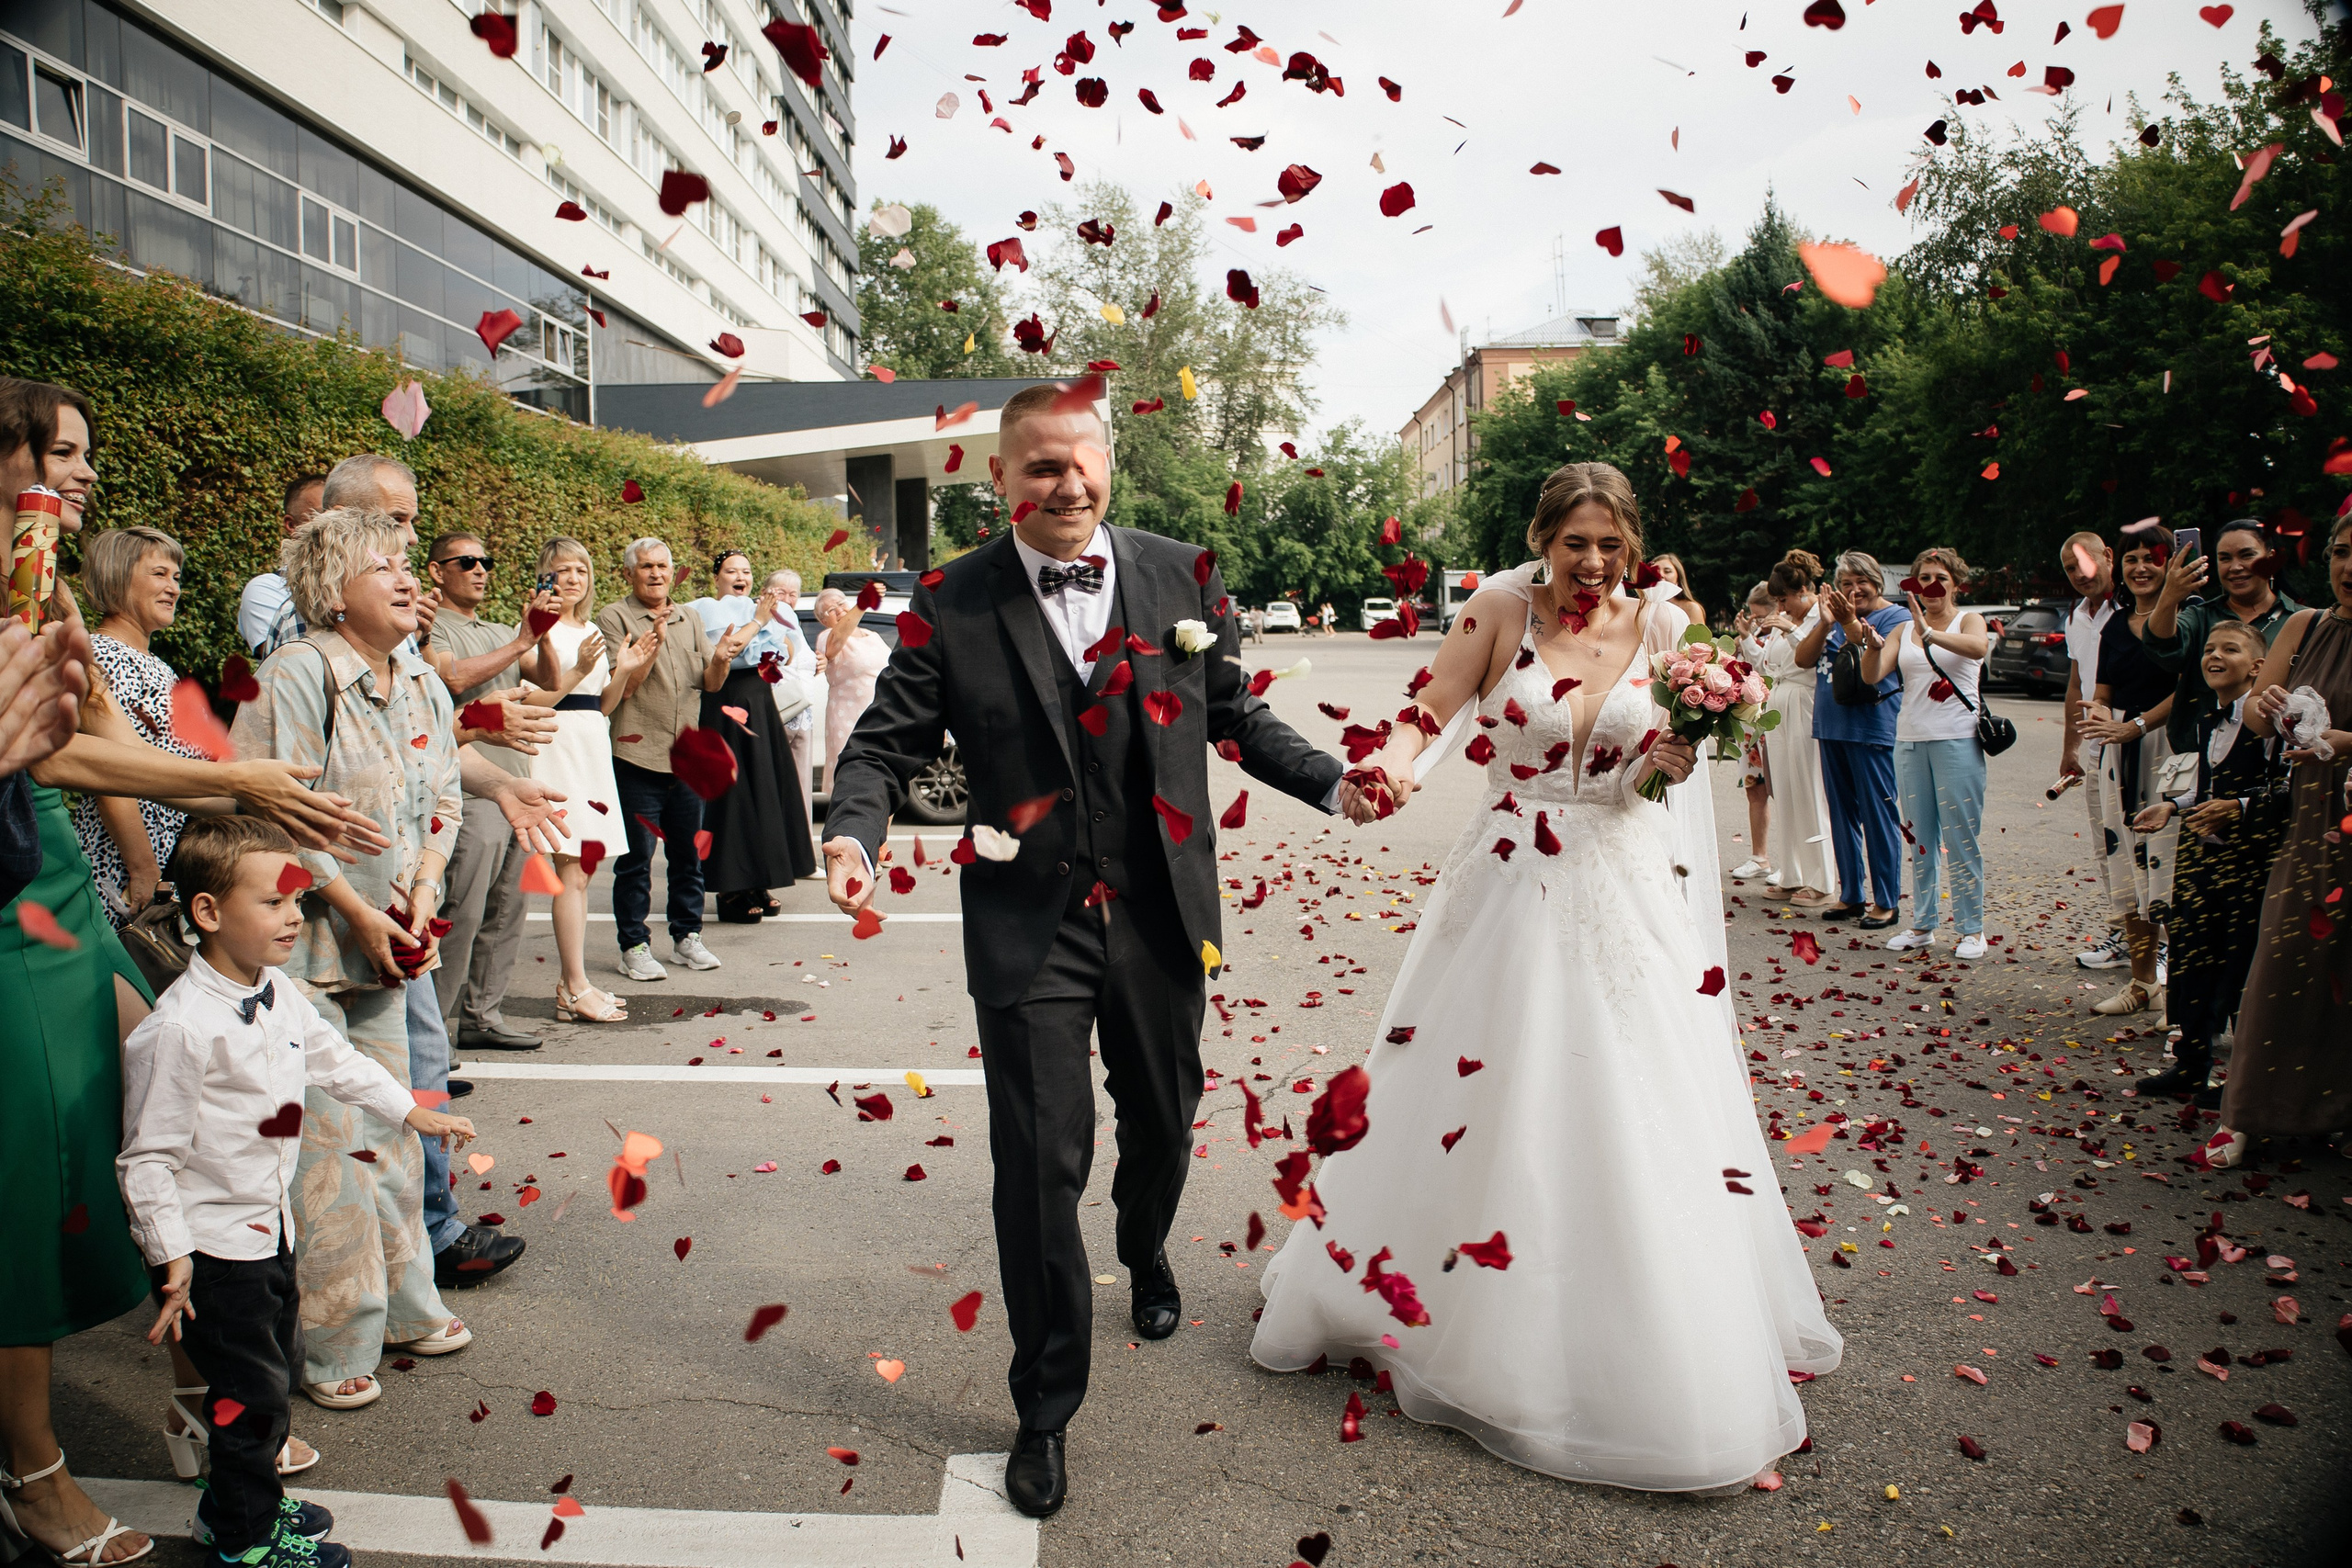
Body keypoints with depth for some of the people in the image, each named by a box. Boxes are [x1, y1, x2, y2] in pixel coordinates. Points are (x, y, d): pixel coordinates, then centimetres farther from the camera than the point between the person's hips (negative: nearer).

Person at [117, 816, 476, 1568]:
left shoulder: (279, 995, 0)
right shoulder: (179, 1027, -25)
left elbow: (335, 1059, 18)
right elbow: (146, 1157, -20)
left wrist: (412, 1111, 19)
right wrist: (170, 1260, -18)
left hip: (269, 1229, 9)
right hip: (213, 1247, -9)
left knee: (281, 1366, 21)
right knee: (251, 1392, 5)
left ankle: (234, 1505, 41)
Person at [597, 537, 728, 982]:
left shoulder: (689, 618, 14)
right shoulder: (615, 618, -2)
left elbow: (711, 683, 8)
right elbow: (620, 685, -11)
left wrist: (720, 661, -14)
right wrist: (655, 640, -20)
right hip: (638, 756, -5)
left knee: (689, 854, 11)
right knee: (636, 859, -1)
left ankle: (687, 937, 22)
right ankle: (634, 946, 7)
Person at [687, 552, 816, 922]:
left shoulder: (755, 608, 19)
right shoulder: (706, 610, -2)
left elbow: (787, 654, 12)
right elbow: (719, 652, -19)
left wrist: (773, 620, -2)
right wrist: (758, 621, -13)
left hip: (760, 705, 7)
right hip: (726, 707, -7)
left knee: (766, 792, 7)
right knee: (732, 796, -7)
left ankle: (757, 886, 15)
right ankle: (731, 892, -2)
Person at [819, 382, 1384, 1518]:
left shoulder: (1183, 577, 0)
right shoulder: (952, 604, -6)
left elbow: (1234, 714, 9)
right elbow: (888, 741, -3)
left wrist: (1331, 783, -2)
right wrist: (855, 832, -22)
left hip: (1161, 914, 3)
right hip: (1030, 927, -2)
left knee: (1162, 1122, 22)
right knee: (1041, 1162, -2)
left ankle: (1146, 1255, 59)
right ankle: (1045, 1407, 21)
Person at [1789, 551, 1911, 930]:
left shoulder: (1895, 616, -3)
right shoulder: (1836, 615, 15)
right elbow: (1803, 658, 3)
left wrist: (1852, 624, -25)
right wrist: (1826, 623, -9)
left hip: (1873, 728, -6)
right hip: (1831, 726, 7)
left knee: (1877, 814, -3)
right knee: (1842, 814, 11)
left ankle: (1886, 901, 5)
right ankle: (1850, 895, 21)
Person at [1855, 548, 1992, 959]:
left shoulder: (1968, 620, 2)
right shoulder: (1903, 631, 13)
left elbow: (1979, 647, -22)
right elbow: (1871, 675, -1)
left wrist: (1929, 633, -36)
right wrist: (1871, 643, -22)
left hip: (1957, 739, -4)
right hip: (1910, 740, 4)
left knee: (1961, 837, -3)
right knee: (1919, 836, 10)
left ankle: (1972, 929, 5)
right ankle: (1922, 924, 18)